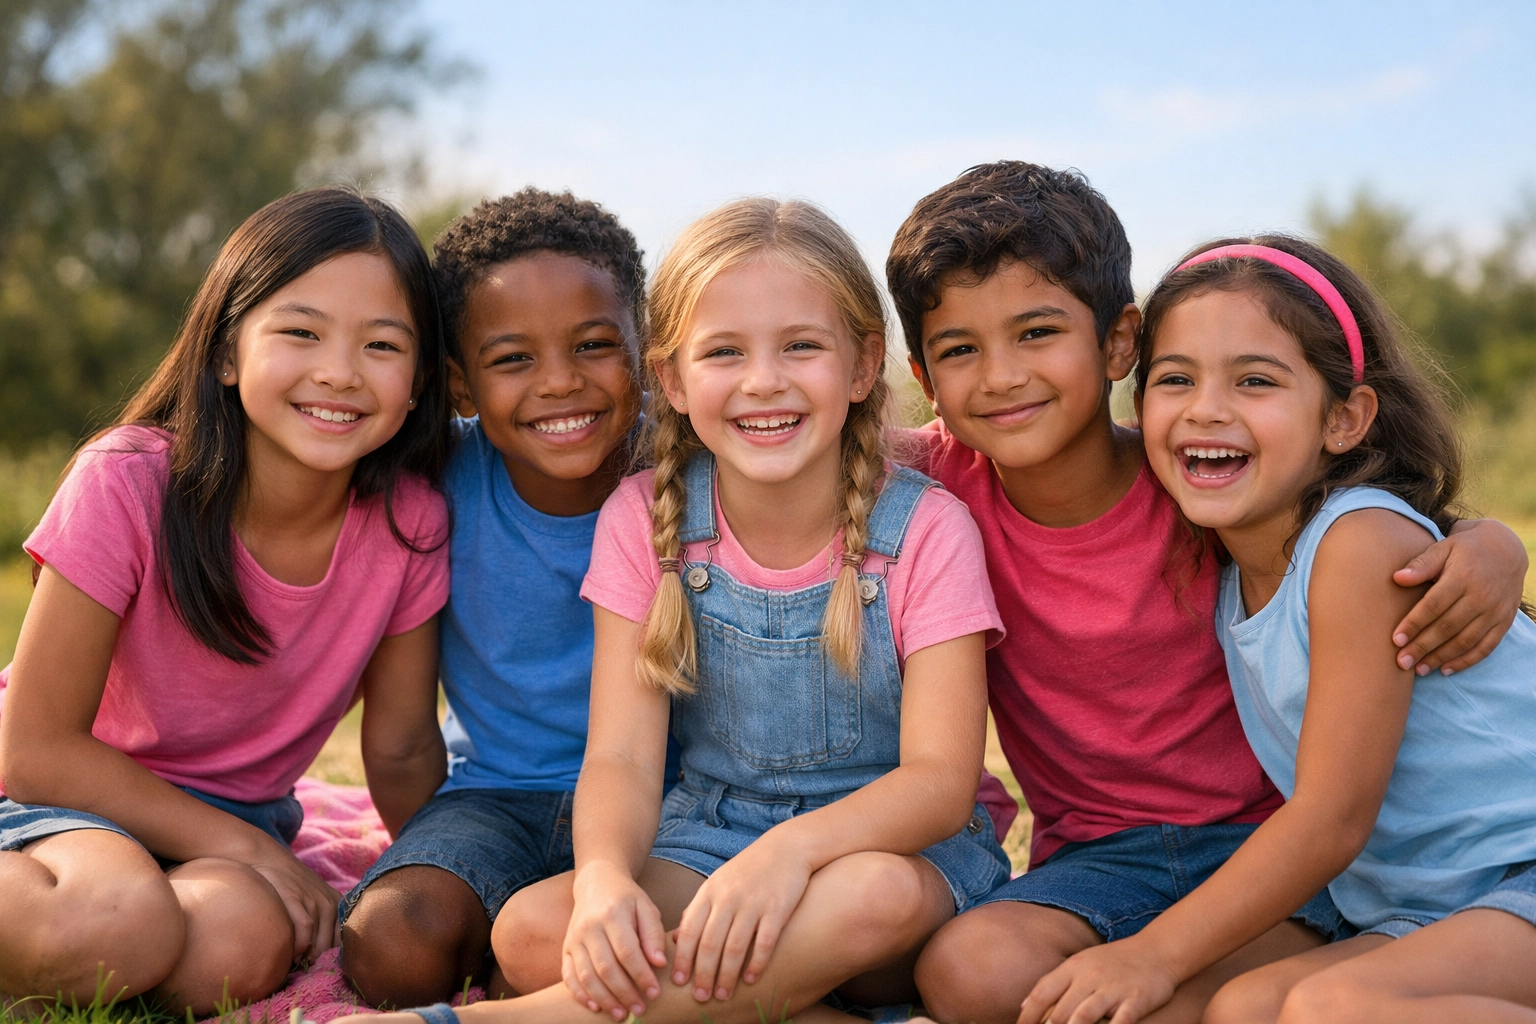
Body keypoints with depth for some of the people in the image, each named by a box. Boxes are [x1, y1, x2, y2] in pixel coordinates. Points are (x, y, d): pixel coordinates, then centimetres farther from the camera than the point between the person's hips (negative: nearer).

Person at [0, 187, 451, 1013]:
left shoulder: (409, 522, -14)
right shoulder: (128, 485, -23)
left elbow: (401, 753, 1)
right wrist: (250, 849, -21)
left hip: (236, 814, 4)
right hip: (76, 793, -3)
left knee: (243, 946, -30)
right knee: (124, 918, -36)